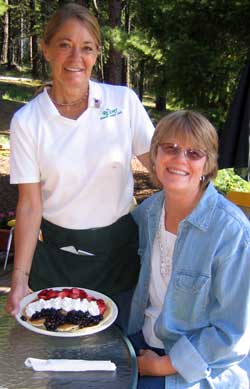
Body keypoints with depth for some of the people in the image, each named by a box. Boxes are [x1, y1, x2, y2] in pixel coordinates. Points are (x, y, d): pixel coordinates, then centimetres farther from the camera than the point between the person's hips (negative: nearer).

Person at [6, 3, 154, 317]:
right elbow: (30, 204, -9)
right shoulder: (26, 121, -8)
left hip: (119, 247, 1)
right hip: (56, 253, 0)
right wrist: (20, 277, -14)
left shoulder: (124, 101, -7)